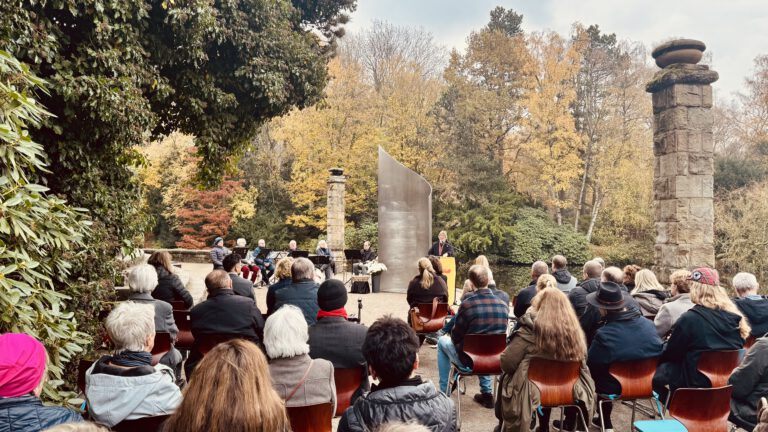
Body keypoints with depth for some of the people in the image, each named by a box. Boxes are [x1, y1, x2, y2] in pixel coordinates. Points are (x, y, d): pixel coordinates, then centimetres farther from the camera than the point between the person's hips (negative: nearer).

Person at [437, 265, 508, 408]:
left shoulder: (467, 304, -21)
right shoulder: (504, 305, -7)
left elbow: (456, 337, -10)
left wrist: (451, 336, 14)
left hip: (469, 360, -4)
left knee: (442, 341, 23)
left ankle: (444, 392, 24)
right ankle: (487, 392, 33)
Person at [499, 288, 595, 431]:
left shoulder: (531, 330, -19)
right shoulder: (573, 329, -8)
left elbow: (506, 363, -14)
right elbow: (581, 362, 7)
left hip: (533, 392, -4)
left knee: (504, 380, 21)